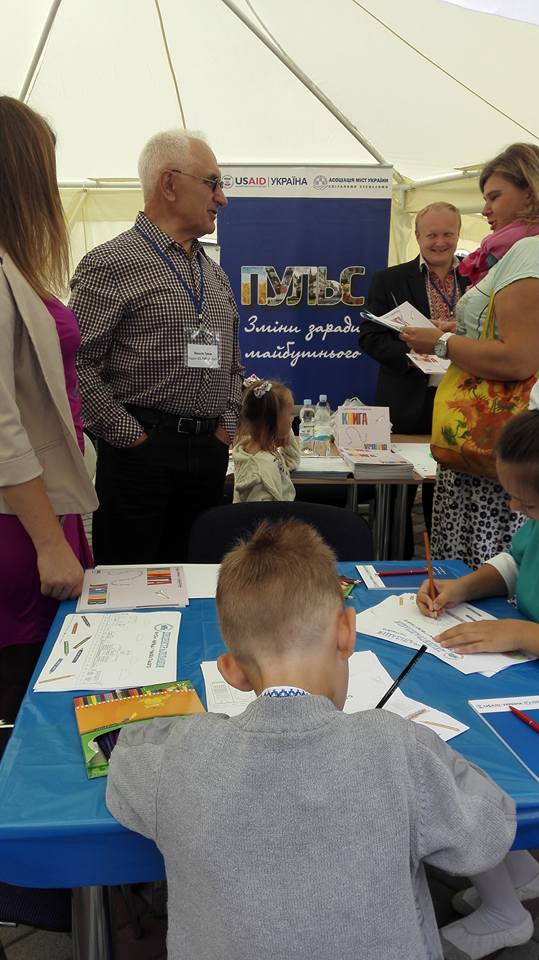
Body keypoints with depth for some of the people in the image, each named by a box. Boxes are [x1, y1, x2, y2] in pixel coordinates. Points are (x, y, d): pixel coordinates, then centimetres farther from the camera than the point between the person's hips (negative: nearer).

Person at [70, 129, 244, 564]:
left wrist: (227, 425, 11)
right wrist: (130, 436, -13)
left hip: (210, 452, 7)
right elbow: (78, 364, -13)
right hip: (140, 451, -6)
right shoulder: (111, 264, -7)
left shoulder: (216, 275, 17)